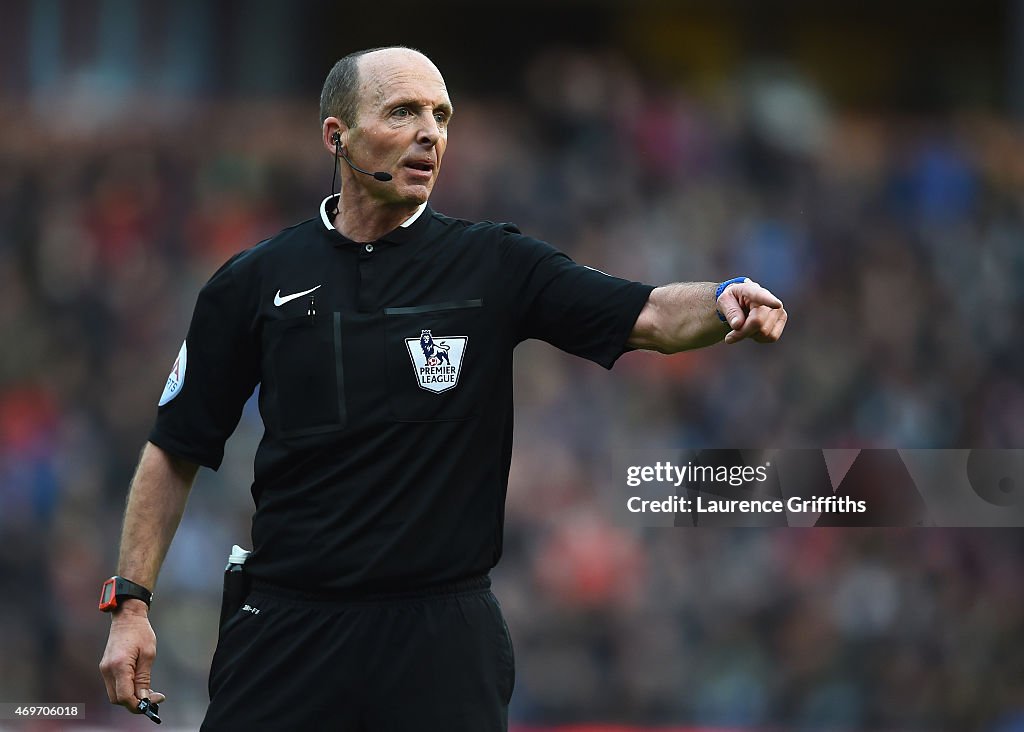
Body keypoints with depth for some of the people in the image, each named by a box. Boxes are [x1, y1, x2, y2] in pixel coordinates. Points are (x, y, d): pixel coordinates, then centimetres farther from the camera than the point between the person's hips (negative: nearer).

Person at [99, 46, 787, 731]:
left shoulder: (495, 264, 2)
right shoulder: (253, 282, 5)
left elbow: (650, 316, -10)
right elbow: (177, 450, 9)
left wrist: (724, 301, -32)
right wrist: (132, 604, 2)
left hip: (445, 641, 0)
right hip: (289, 627, 0)